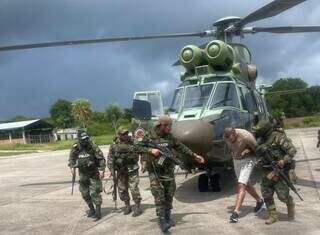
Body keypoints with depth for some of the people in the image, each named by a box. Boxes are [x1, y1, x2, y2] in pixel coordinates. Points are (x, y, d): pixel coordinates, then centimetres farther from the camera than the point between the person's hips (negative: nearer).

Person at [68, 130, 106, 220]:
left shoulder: (92, 146, -14)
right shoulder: (75, 148, -4)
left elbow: (101, 158, -12)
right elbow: (71, 158, 13)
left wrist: (102, 170, -19)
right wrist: (72, 167, -3)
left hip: (94, 173, -4)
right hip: (82, 173, 4)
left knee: (95, 192, -7)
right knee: (85, 193, 11)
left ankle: (98, 212, 0)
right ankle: (91, 209, 29)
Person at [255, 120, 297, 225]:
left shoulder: (278, 137, -12)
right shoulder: (262, 140, 10)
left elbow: (292, 150, -17)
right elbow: (259, 153, 26)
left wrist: (284, 160, -27)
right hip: (267, 172, 7)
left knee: (282, 195, -5)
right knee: (266, 194, 2)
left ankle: (290, 204, 28)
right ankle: (273, 216, 14)